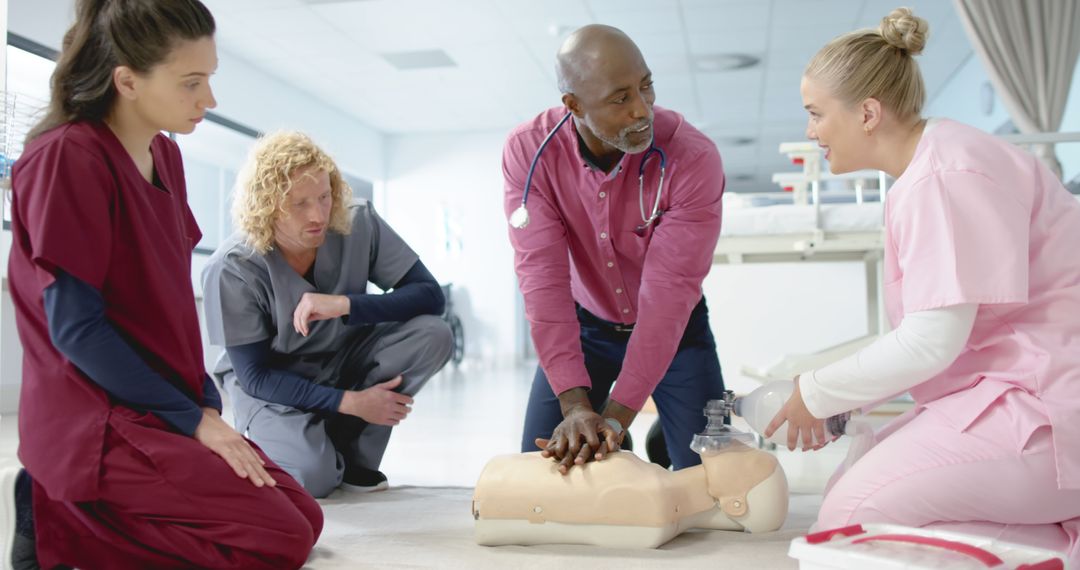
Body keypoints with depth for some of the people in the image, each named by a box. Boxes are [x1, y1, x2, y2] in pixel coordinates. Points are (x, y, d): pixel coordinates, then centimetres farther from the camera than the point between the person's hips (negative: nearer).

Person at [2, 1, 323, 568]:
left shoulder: (165, 156, 8)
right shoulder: (68, 157, -17)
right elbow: (75, 328, -18)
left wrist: (206, 404, 3)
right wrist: (190, 419, -15)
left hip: (169, 410, 9)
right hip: (95, 423, -8)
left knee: (305, 517, 5)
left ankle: (74, 508, 7)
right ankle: (59, 518, -3)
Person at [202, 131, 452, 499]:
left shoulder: (359, 225, -18)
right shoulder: (232, 269, -23)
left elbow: (430, 295, -19)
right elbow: (256, 375, -18)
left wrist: (346, 305, -35)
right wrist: (349, 402, -26)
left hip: (341, 361, 4)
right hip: (271, 383, -3)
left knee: (433, 335, -23)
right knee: (312, 475, -32)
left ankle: (351, 452, -7)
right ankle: (261, 439, 7)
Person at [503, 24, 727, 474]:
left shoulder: (694, 158, -28)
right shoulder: (528, 151, -23)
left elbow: (668, 290, -30)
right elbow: (542, 276, -28)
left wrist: (615, 415, -35)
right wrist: (575, 403, -36)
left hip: (675, 329, -1)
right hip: (586, 325, 1)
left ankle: (646, 438, 22)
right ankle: (614, 445, 22)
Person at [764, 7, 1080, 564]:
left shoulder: (945, 176, -19)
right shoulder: (922, 172, 14)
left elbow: (933, 340, -22)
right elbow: (925, 328, 14)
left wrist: (817, 393, -9)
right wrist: (827, 388, 9)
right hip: (1001, 389, 10)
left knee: (851, 516, -15)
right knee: (846, 489, 5)